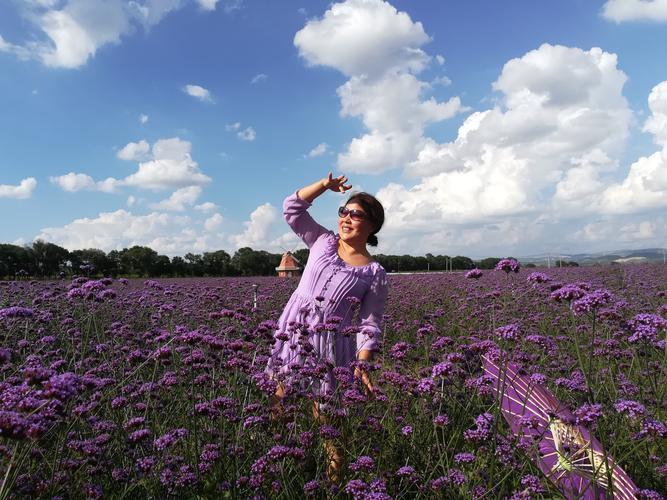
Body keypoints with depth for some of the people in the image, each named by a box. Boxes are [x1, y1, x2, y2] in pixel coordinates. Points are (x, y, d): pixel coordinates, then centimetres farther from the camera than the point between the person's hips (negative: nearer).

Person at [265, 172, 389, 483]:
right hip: (292, 335, 3)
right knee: (278, 402, 1)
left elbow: (370, 325, -2)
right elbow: (292, 207, 10)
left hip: (331, 346, -3)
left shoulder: (375, 274, 1)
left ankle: (334, 479, 20)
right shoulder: (322, 242, 10)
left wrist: (362, 365, -14)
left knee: (325, 417, 1)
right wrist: (325, 185, 1)